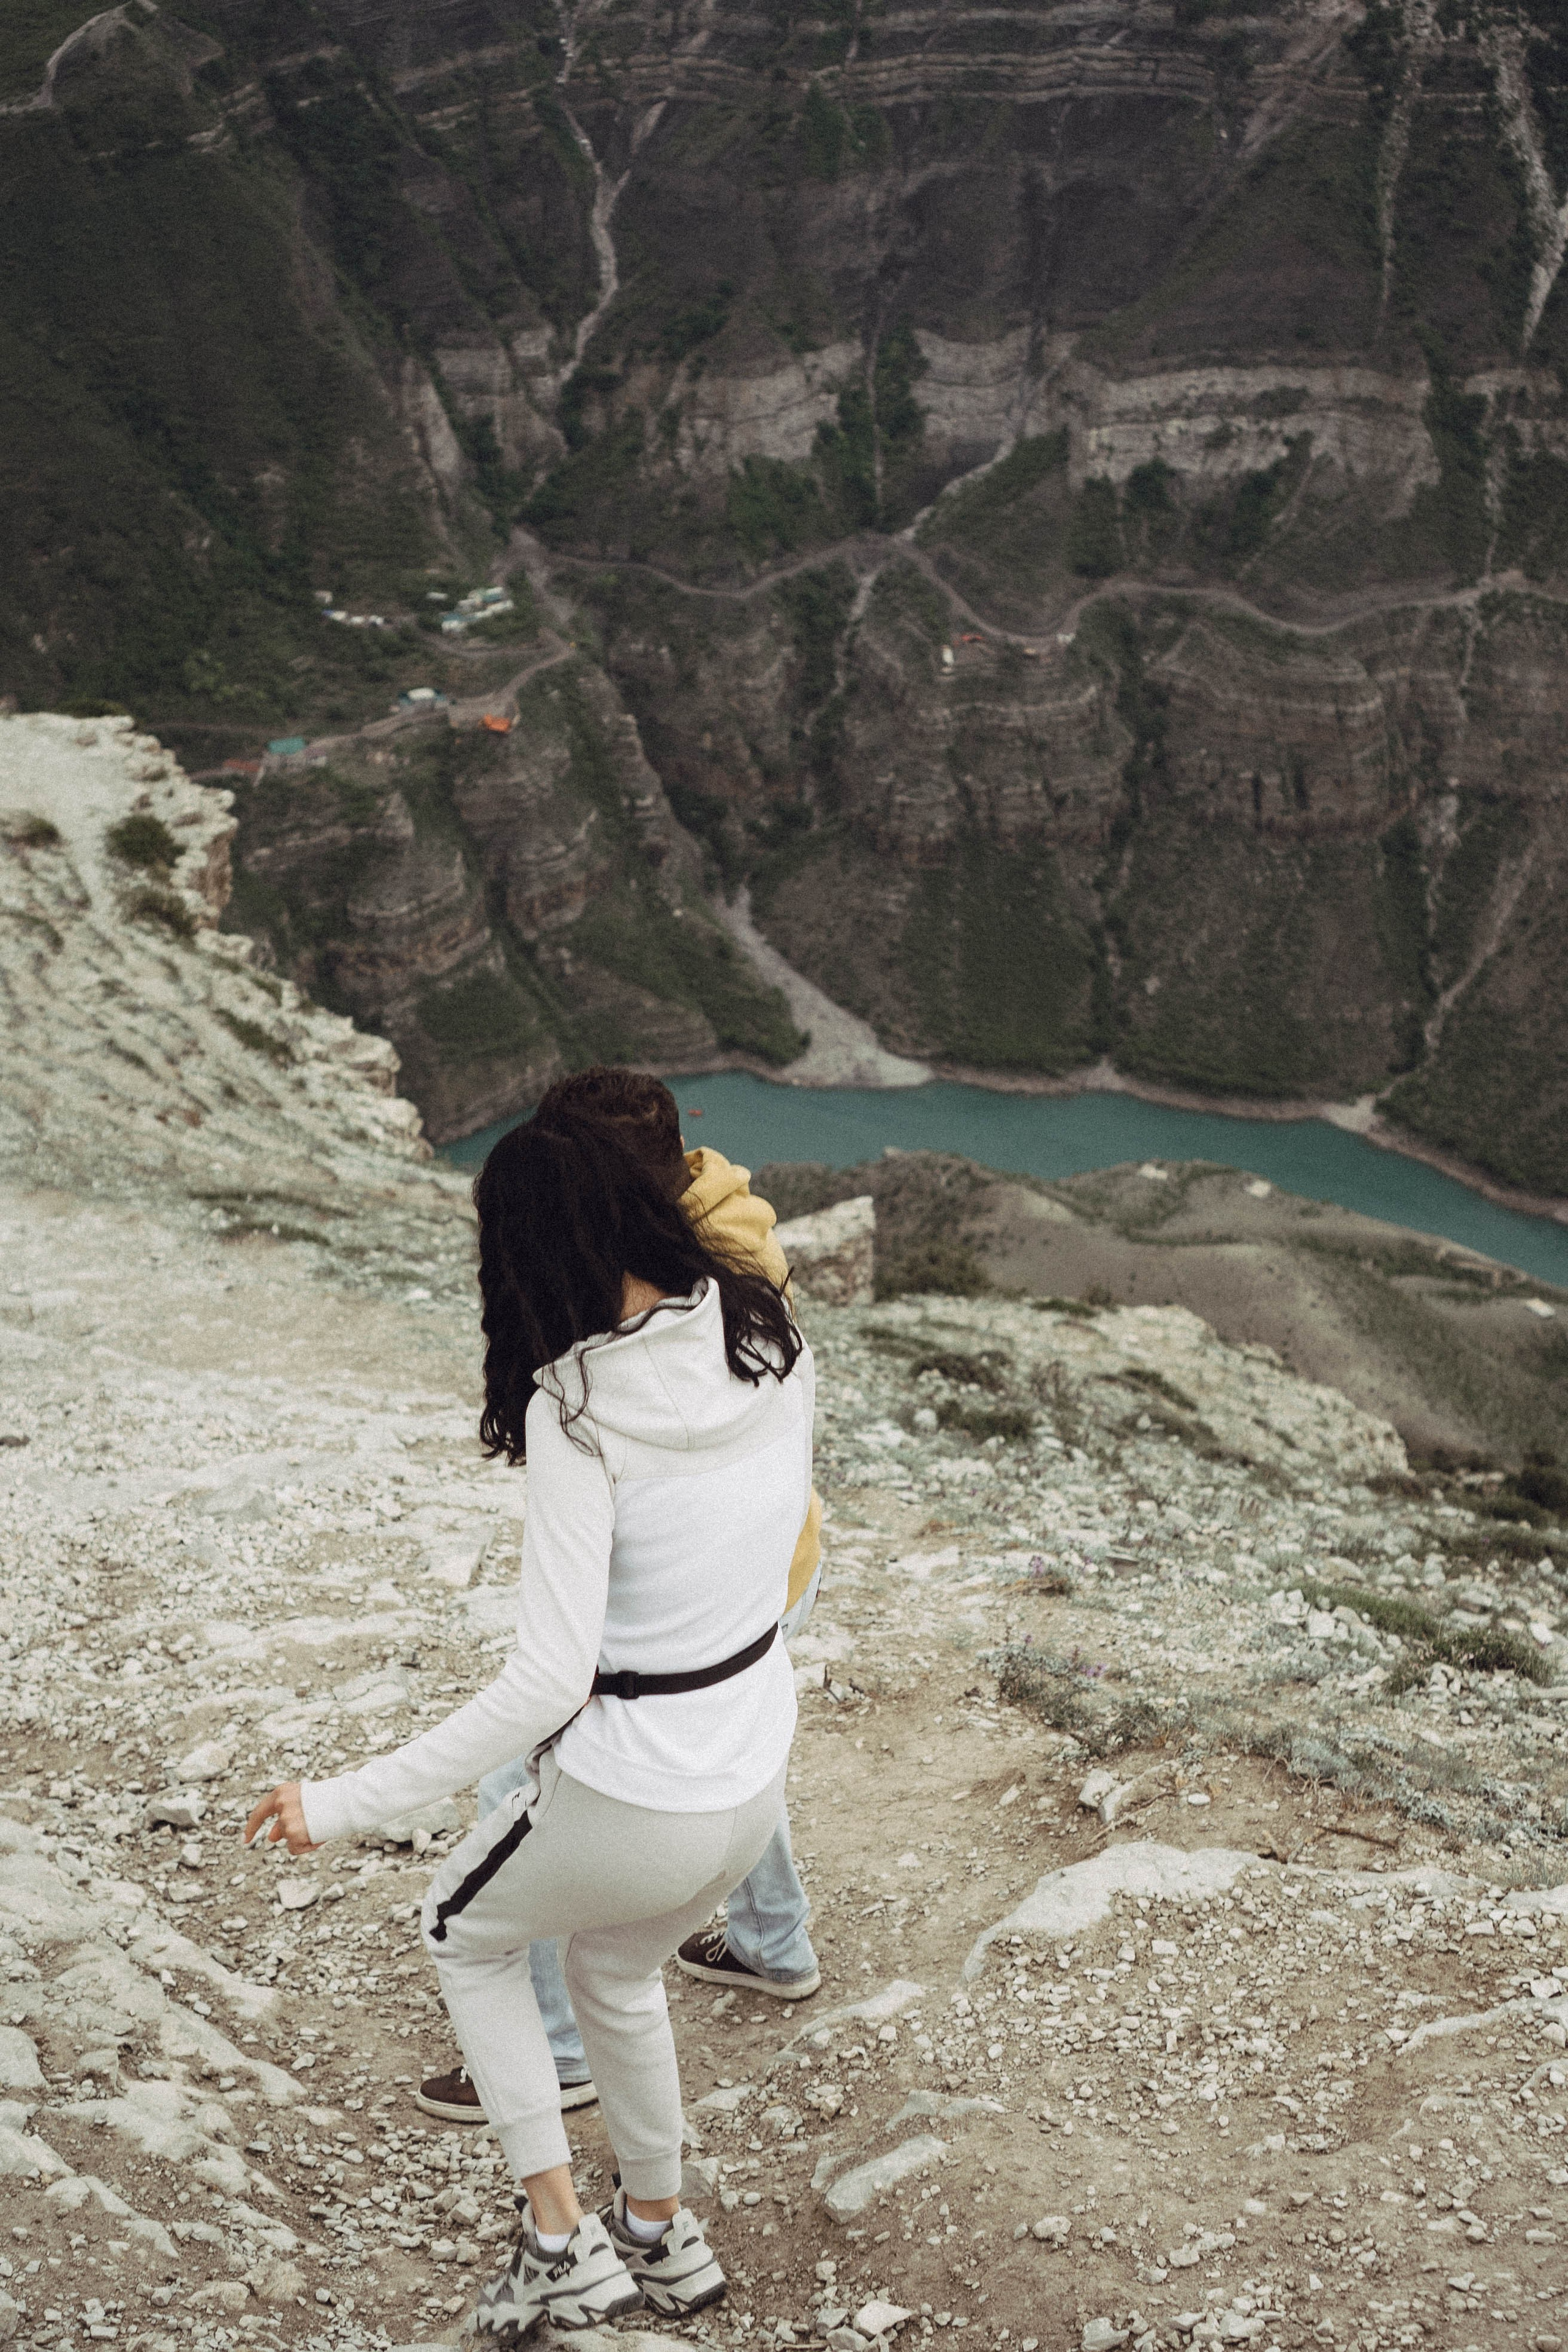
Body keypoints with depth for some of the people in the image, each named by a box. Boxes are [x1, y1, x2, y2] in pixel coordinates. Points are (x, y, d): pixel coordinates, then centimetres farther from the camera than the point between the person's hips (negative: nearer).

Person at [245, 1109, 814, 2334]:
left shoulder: (575, 1408, -26)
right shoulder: (771, 1333, -8)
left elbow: (549, 1680, -27)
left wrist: (348, 1804, -21)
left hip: (628, 1801, -6)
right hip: (756, 1777, 6)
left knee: (466, 1931, 26)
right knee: (617, 1972, 34)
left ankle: (562, 2244, 27)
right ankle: (661, 2237, 51)